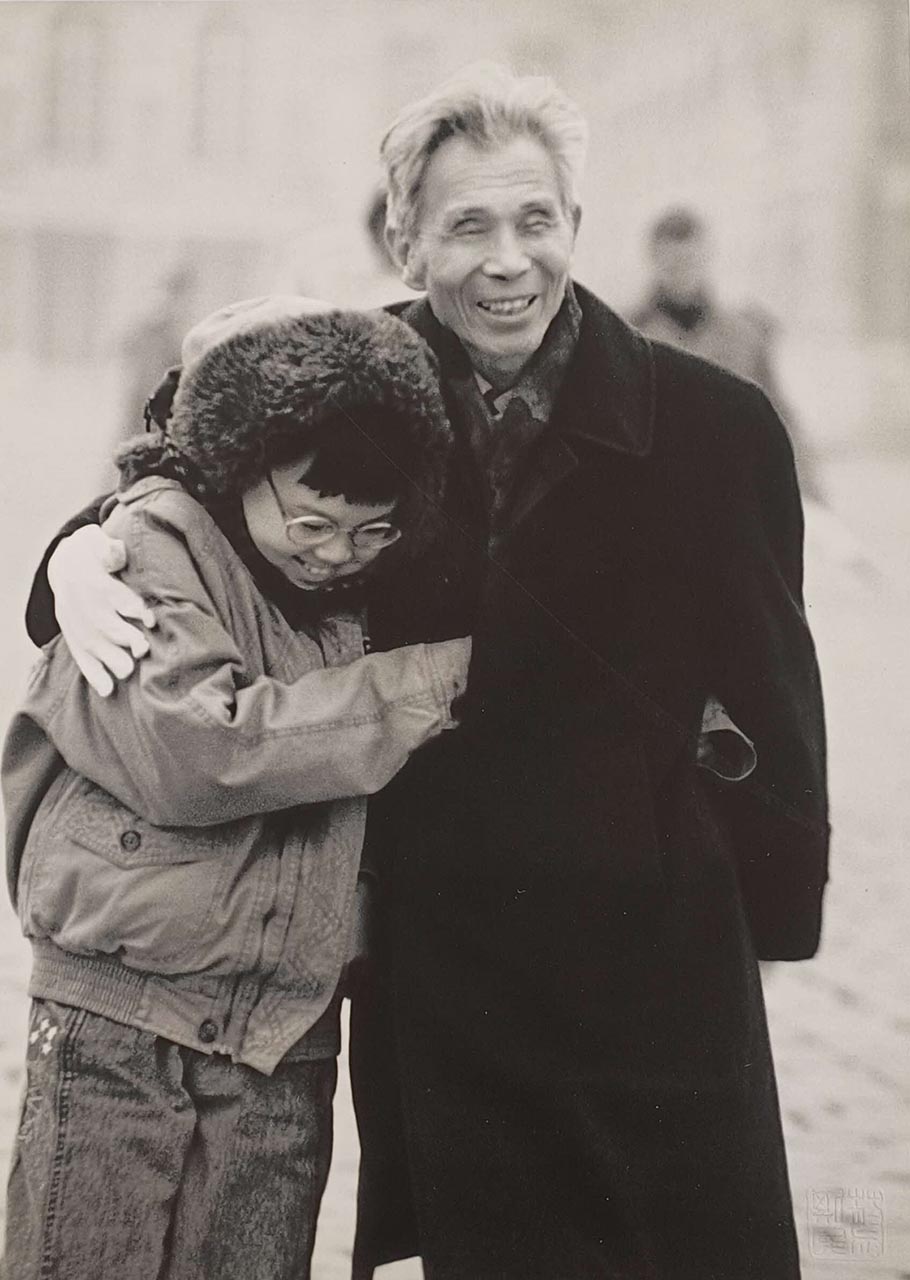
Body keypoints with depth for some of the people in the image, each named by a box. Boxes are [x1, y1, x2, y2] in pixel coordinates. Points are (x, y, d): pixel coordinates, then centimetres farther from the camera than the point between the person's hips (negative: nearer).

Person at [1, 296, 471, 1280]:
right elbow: (193, 753, -22)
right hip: (121, 1027, -5)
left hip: (284, 1045, 5)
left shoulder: (355, 588, 10)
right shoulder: (155, 543, -8)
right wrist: (430, 682, -16)